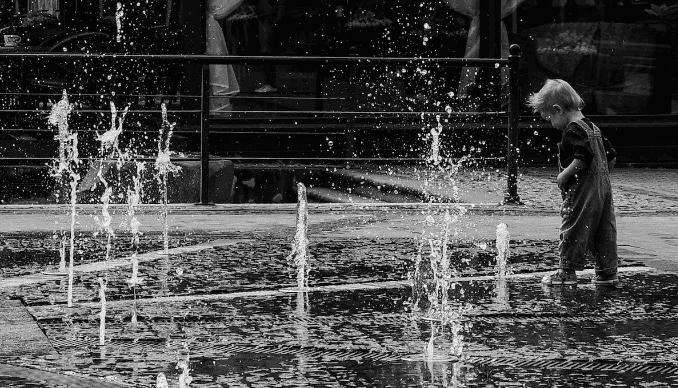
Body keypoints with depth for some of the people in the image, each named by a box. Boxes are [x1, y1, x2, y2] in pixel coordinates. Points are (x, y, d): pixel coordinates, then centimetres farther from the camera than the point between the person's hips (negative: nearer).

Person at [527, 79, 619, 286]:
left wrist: (565, 175, -17)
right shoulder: (592, 128, 16)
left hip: (581, 191, -9)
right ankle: (607, 272, 13)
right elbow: (611, 157, 18)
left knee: (573, 229, -2)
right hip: (602, 188, 9)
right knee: (603, 231, 10)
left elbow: (584, 157, -26)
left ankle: (567, 271, 2)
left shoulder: (573, 131, -13)